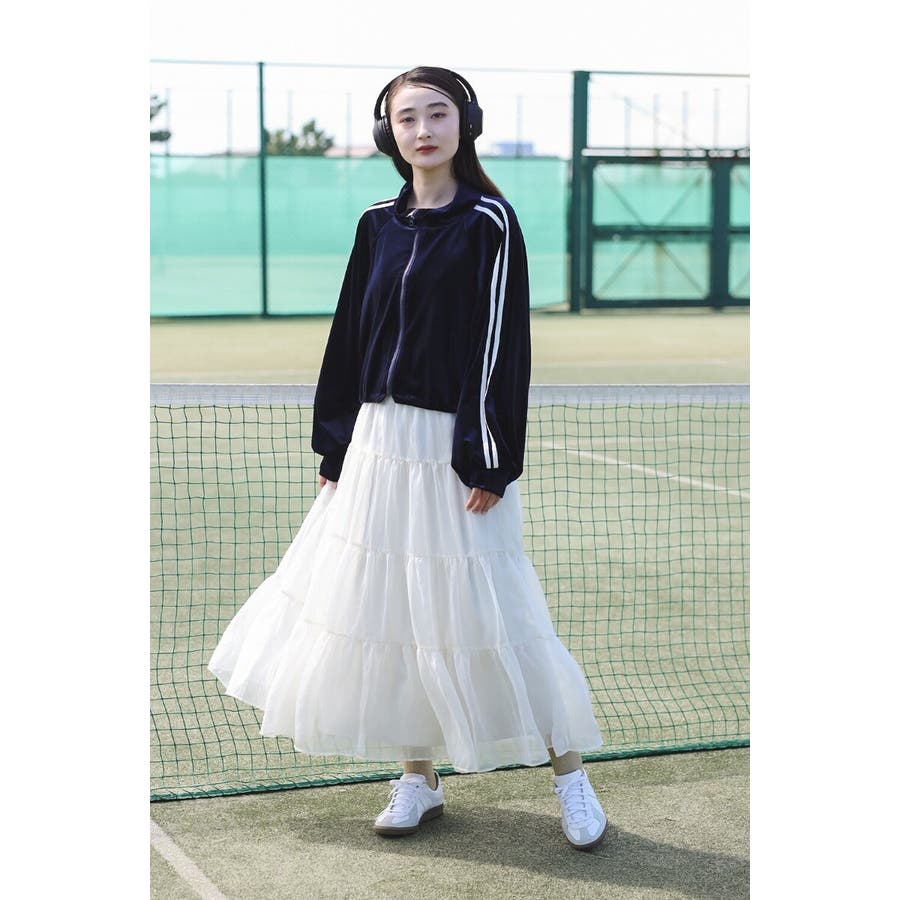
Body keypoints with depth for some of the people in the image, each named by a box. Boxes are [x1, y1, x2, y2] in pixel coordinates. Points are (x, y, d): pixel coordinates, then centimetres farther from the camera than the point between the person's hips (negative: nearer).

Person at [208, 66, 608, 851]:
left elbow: (502, 342, -11)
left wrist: (490, 460, -15)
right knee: (384, 602, 8)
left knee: (482, 608, -4)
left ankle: (568, 770, 12)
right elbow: (351, 334, 12)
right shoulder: (380, 224, 9)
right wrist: (334, 442, 10)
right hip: (378, 439, 6)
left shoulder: (490, 222, -7)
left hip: (453, 445, -6)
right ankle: (419, 777, 21)